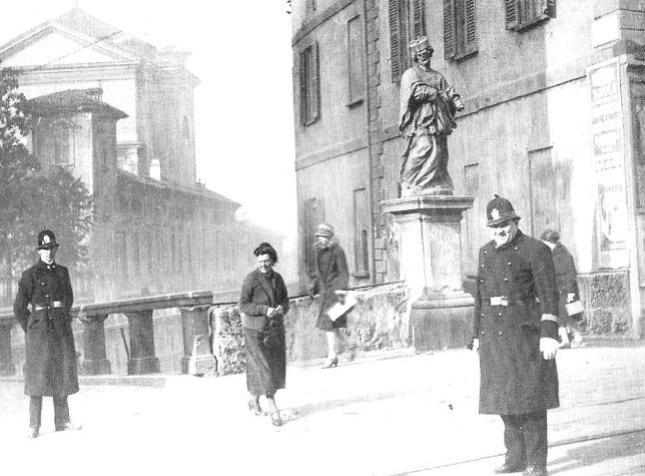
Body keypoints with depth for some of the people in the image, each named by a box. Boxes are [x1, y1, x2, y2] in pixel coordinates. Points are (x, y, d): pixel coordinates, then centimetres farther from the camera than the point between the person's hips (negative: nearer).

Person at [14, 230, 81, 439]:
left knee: (62, 375, 6)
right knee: (38, 376, -5)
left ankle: (62, 420, 13)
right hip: (39, 331, -4)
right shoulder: (30, 275, -2)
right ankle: (34, 426, -3)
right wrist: (30, 330, 1)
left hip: (61, 329, 4)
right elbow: (19, 308, 1)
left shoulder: (62, 272, 10)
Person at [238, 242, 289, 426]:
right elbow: (243, 305, -13)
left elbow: (285, 301, 12)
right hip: (256, 329, -6)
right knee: (262, 366, -8)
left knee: (276, 366, 10)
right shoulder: (251, 279, -12)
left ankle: (254, 399, 30)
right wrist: (264, 310, -24)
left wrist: (282, 308, -11)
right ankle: (273, 409, -9)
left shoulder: (278, 278, 5)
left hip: (275, 328, 6)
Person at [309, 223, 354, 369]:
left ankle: (332, 356, -3)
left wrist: (341, 290, -19)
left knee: (330, 324, -10)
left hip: (335, 290, -8)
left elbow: (344, 273, -11)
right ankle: (349, 346, 26)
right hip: (325, 290, 8)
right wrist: (314, 286, 9)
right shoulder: (319, 251, 12)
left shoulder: (337, 251, -9)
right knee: (327, 325, 8)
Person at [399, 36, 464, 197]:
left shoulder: (437, 76, 25)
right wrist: (437, 94, -4)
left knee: (440, 157, 0)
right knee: (420, 154, -15)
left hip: (438, 123, 6)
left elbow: (449, 92, 15)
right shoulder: (410, 74, 8)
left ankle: (441, 193, 0)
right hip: (420, 124, -6)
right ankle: (412, 191, -16)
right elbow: (417, 91, -10)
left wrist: (456, 101, -6)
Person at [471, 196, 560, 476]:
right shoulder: (486, 252, 13)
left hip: (525, 331, -6)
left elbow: (549, 294, -13)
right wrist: (477, 334, 15)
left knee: (530, 395, -4)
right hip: (494, 334, 6)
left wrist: (549, 334, -21)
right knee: (504, 395, 9)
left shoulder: (536, 250, -7)